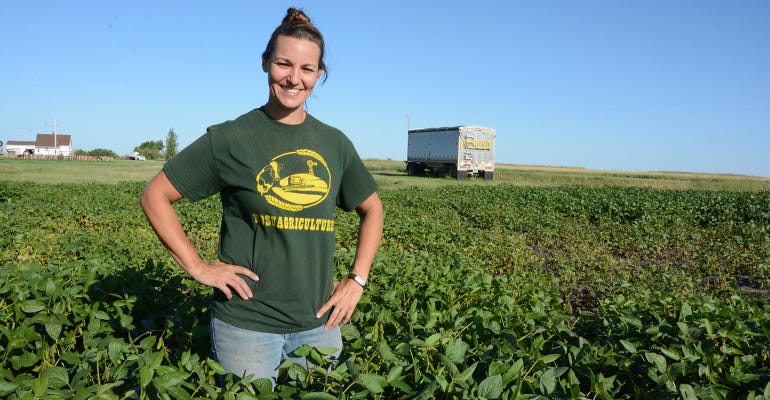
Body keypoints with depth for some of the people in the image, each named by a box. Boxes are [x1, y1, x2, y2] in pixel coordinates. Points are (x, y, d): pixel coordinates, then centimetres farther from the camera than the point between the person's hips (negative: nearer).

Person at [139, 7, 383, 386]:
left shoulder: (334, 143, 2)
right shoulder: (230, 139, -8)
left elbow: (372, 209, 14)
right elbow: (154, 196, -2)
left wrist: (358, 279, 5)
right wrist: (197, 267, -9)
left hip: (319, 324, 4)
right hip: (246, 324, -3)